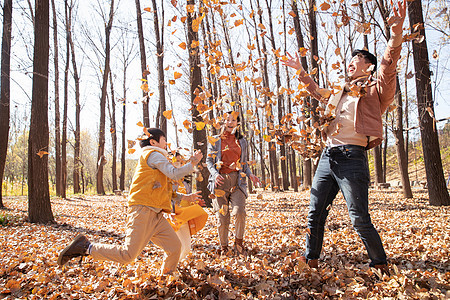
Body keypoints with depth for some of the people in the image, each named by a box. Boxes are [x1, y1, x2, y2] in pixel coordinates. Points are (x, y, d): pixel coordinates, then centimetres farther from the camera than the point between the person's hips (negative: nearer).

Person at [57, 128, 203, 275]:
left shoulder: (158, 159, 27)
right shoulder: (153, 154, -2)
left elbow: (163, 192, 27)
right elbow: (174, 174, -12)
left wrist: (184, 197, 22)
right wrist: (192, 164, 0)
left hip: (156, 216, 10)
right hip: (143, 211, -10)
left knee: (175, 247, 3)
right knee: (127, 255, -12)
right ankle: (85, 247, 2)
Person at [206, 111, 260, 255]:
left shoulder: (242, 141, 15)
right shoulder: (215, 140, 8)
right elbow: (209, 160, 6)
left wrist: (250, 174, 2)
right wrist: (215, 174, -12)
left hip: (237, 180, 1)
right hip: (221, 181, -1)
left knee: (240, 212, -16)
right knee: (222, 216, -1)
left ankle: (238, 242, 7)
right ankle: (223, 246, 18)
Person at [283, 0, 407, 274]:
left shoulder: (375, 91, 2)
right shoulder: (341, 92, 22)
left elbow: (389, 65, -17)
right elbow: (317, 92, 39)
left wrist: (396, 31, -31)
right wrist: (300, 71, 41)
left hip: (352, 157, -7)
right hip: (328, 156, 7)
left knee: (360, 218, -5)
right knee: (315, 213, 10)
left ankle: (381, 266, 17)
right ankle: (311, 260, 25)